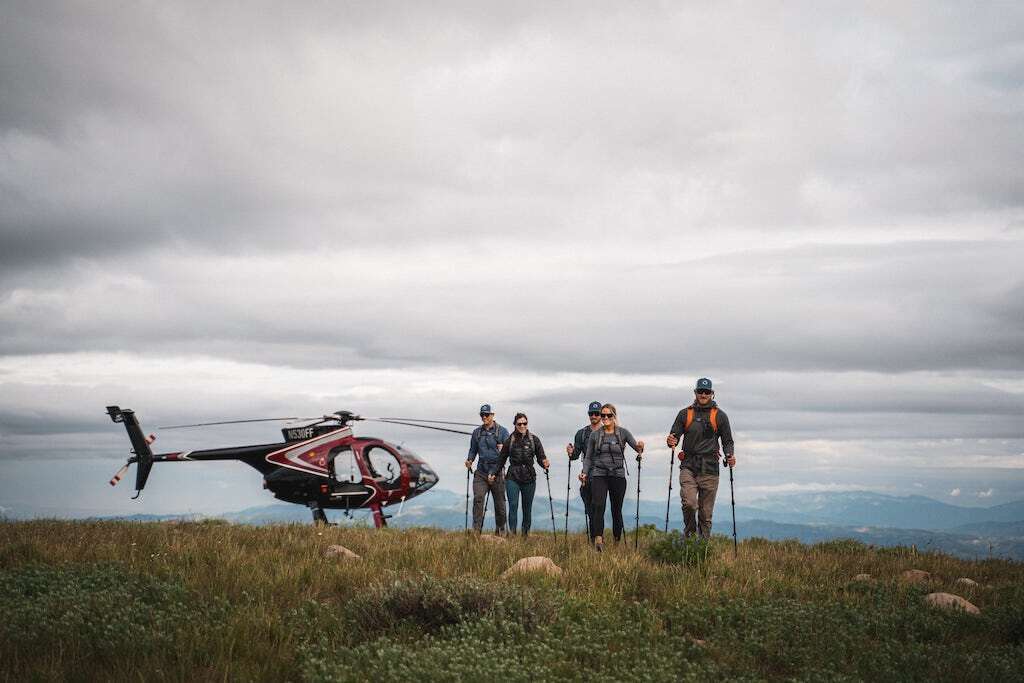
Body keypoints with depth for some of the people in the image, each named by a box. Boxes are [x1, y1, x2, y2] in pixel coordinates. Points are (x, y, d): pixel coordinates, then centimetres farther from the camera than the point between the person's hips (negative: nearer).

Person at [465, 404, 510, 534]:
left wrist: (502, 450, -21)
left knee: (499, 502, 6)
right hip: (481, 472, 2)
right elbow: (473, 450, 18)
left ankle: (500, 531, 19)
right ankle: (476, 530, -14)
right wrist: (469, 460, -1)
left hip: (497, 472, -2)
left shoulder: (502, 431, 3)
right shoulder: (477, 432, 12)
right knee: (478, 498, -14)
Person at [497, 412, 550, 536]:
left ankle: (526, 533, 15)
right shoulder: (509, 441, 3)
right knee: (513, 505, -11)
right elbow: (502, 460, 9)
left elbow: (541, 457, 2)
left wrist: (545, 464, -19)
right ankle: (512, 533, -11)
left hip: (529, 478, 1)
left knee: (527, 508, 6)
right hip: (513, 478, -1)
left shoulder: (534, 440, 4)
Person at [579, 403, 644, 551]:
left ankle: (618, 541, 15)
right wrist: (585, 472, -3)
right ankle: (598, 538, -32)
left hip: (618, 476, 0)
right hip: (598, 475, 0)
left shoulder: (623, 432, 4)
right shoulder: (594, 435, 7)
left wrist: (640, 447, -29)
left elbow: (636, 446, -6)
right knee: (598, 506, -19)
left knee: (616, 510, 4)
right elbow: (588, 457, 11)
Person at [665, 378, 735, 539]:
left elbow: (727, 440, 12)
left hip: (710, 469, 0)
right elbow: (674, 436, 11)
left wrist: (730, 455, -8)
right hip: (689, 466, 0)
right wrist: (671, 441, -14)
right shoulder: (685, 414, 11)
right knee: (689, 503, -18)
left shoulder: (720, 415, 9)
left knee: (706, 512, 2)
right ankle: (689, 533, 5)